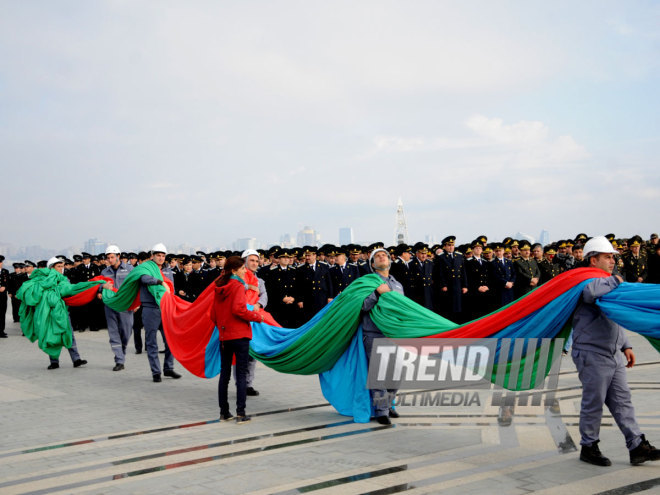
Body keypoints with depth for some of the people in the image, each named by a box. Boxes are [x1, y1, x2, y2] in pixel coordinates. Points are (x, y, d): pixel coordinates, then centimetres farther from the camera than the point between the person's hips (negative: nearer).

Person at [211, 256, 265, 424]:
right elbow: (238, 309, -22)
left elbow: (213, 314, 14)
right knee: (241, 374, -3)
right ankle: (241, 413, -5)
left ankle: (224, 412, 16)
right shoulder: (238, 286, -10)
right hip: (240, 335, -7)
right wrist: (257, 317, -10)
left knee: (224, 373, 12)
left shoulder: (220, 287, 10)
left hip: (224, 336, 7)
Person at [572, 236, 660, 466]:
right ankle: (588, 447, 13)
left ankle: (637, 446, 10)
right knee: (593, 403, 0)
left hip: (614, 355, 9)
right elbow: (591, 291, -40)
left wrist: (625, 345, 18)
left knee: (622, 401, 8)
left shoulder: (608, 284, 19)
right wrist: (615, 281, -21)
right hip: (592, 354, -9)